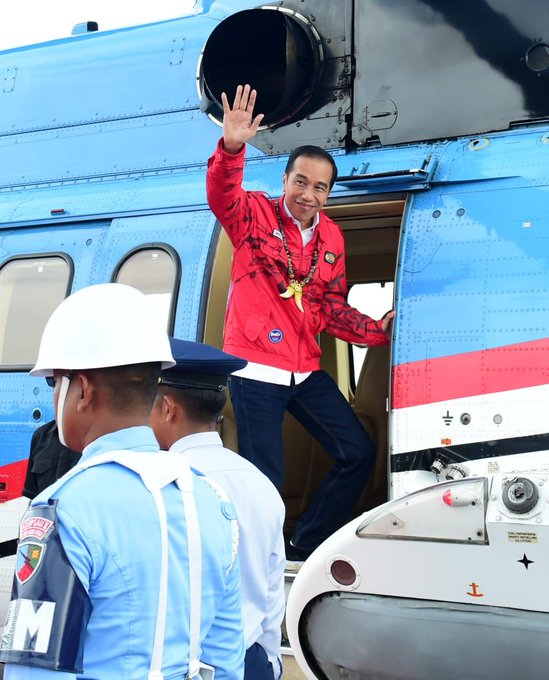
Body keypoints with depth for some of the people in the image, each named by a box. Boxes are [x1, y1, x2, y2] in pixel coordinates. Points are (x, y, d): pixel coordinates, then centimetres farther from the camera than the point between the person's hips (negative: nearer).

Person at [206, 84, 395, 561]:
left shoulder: (331, 238, 11)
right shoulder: (255, 215, -4)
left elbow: (331, 308, 14)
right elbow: (222, 195, -26)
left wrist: (378, 331, 0)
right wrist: (232, 147, -44)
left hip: (305, 370, 7)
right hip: (256, 369, -7)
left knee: (359, 454, 9)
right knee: (265, 478, -7)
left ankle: (304, 549, 22)